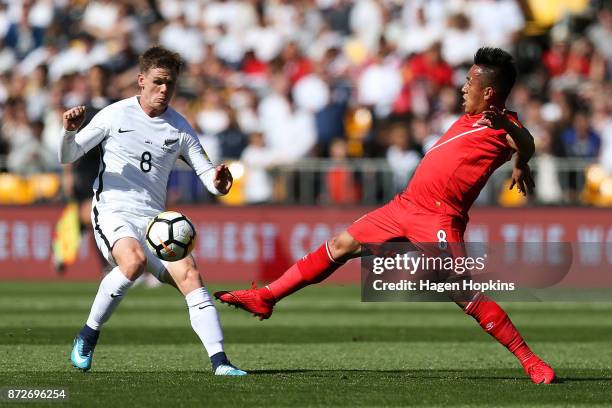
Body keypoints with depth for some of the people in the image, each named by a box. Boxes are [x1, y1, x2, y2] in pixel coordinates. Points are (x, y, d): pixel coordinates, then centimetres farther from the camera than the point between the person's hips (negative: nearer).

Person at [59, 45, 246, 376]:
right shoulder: (115, 115, 0)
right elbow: (68, 156, 3)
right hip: (113, 213, -4)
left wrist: (218, 182, -16)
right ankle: (88, 336, -17)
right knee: (135, 262, -35)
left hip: (154, 220, 4)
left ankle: (219, 362, -23)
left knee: (188, 274, -19)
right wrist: (70, 132, -18)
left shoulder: (179, 127, 8)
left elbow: (207, 173, 8)